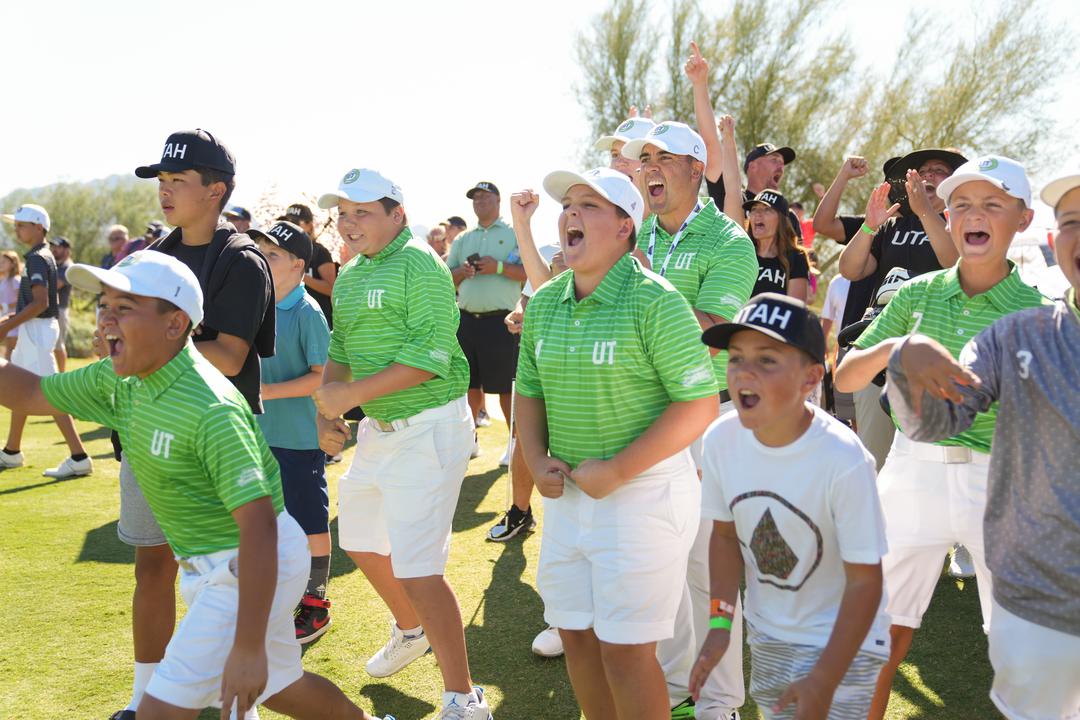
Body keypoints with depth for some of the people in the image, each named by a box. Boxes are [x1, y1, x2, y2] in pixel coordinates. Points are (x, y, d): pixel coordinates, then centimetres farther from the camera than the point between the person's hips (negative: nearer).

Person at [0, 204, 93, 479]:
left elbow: (40, 303, -23)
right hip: (32, 330, 11)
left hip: (37, 329, -11)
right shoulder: (36, 257, 15)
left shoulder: (38, 259, -15)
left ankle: (79, 458, -13)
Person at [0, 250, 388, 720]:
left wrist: (248, 647, -34)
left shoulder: (211, 410, -29)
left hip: (257, 564, -9)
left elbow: (258, 525, -32)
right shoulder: (120, 382, -2)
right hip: (208, 567, 9)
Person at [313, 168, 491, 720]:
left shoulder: (419, 264, -15)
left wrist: (352, 393, -23)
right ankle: (411, 630, 49)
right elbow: (340, 348, 19)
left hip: (428, 429, -9)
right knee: (360, 541, 23)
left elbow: (432, 354, -23)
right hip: (378, 427, 9)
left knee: (417, 568, -11)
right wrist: (326, 412, 3)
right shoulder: (349, 274, 12)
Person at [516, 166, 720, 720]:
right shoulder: (543, 303, 6)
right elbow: (529, 392, 16)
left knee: (625, 648, -1)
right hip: (568, 492, 7)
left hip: (642, 491, -6)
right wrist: (537, 461, -1)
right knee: (576, 632, 16)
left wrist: (616, 472, -19)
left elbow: (700, 404, -17)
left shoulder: (654, 301, -15)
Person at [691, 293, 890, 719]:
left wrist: (825, 682, -20)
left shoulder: (843, 460, -28)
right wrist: (720, 622, -5)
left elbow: (865, 580, -21)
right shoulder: (721, 440, -14)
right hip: (766, 637, 5)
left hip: (841, 641, -5)